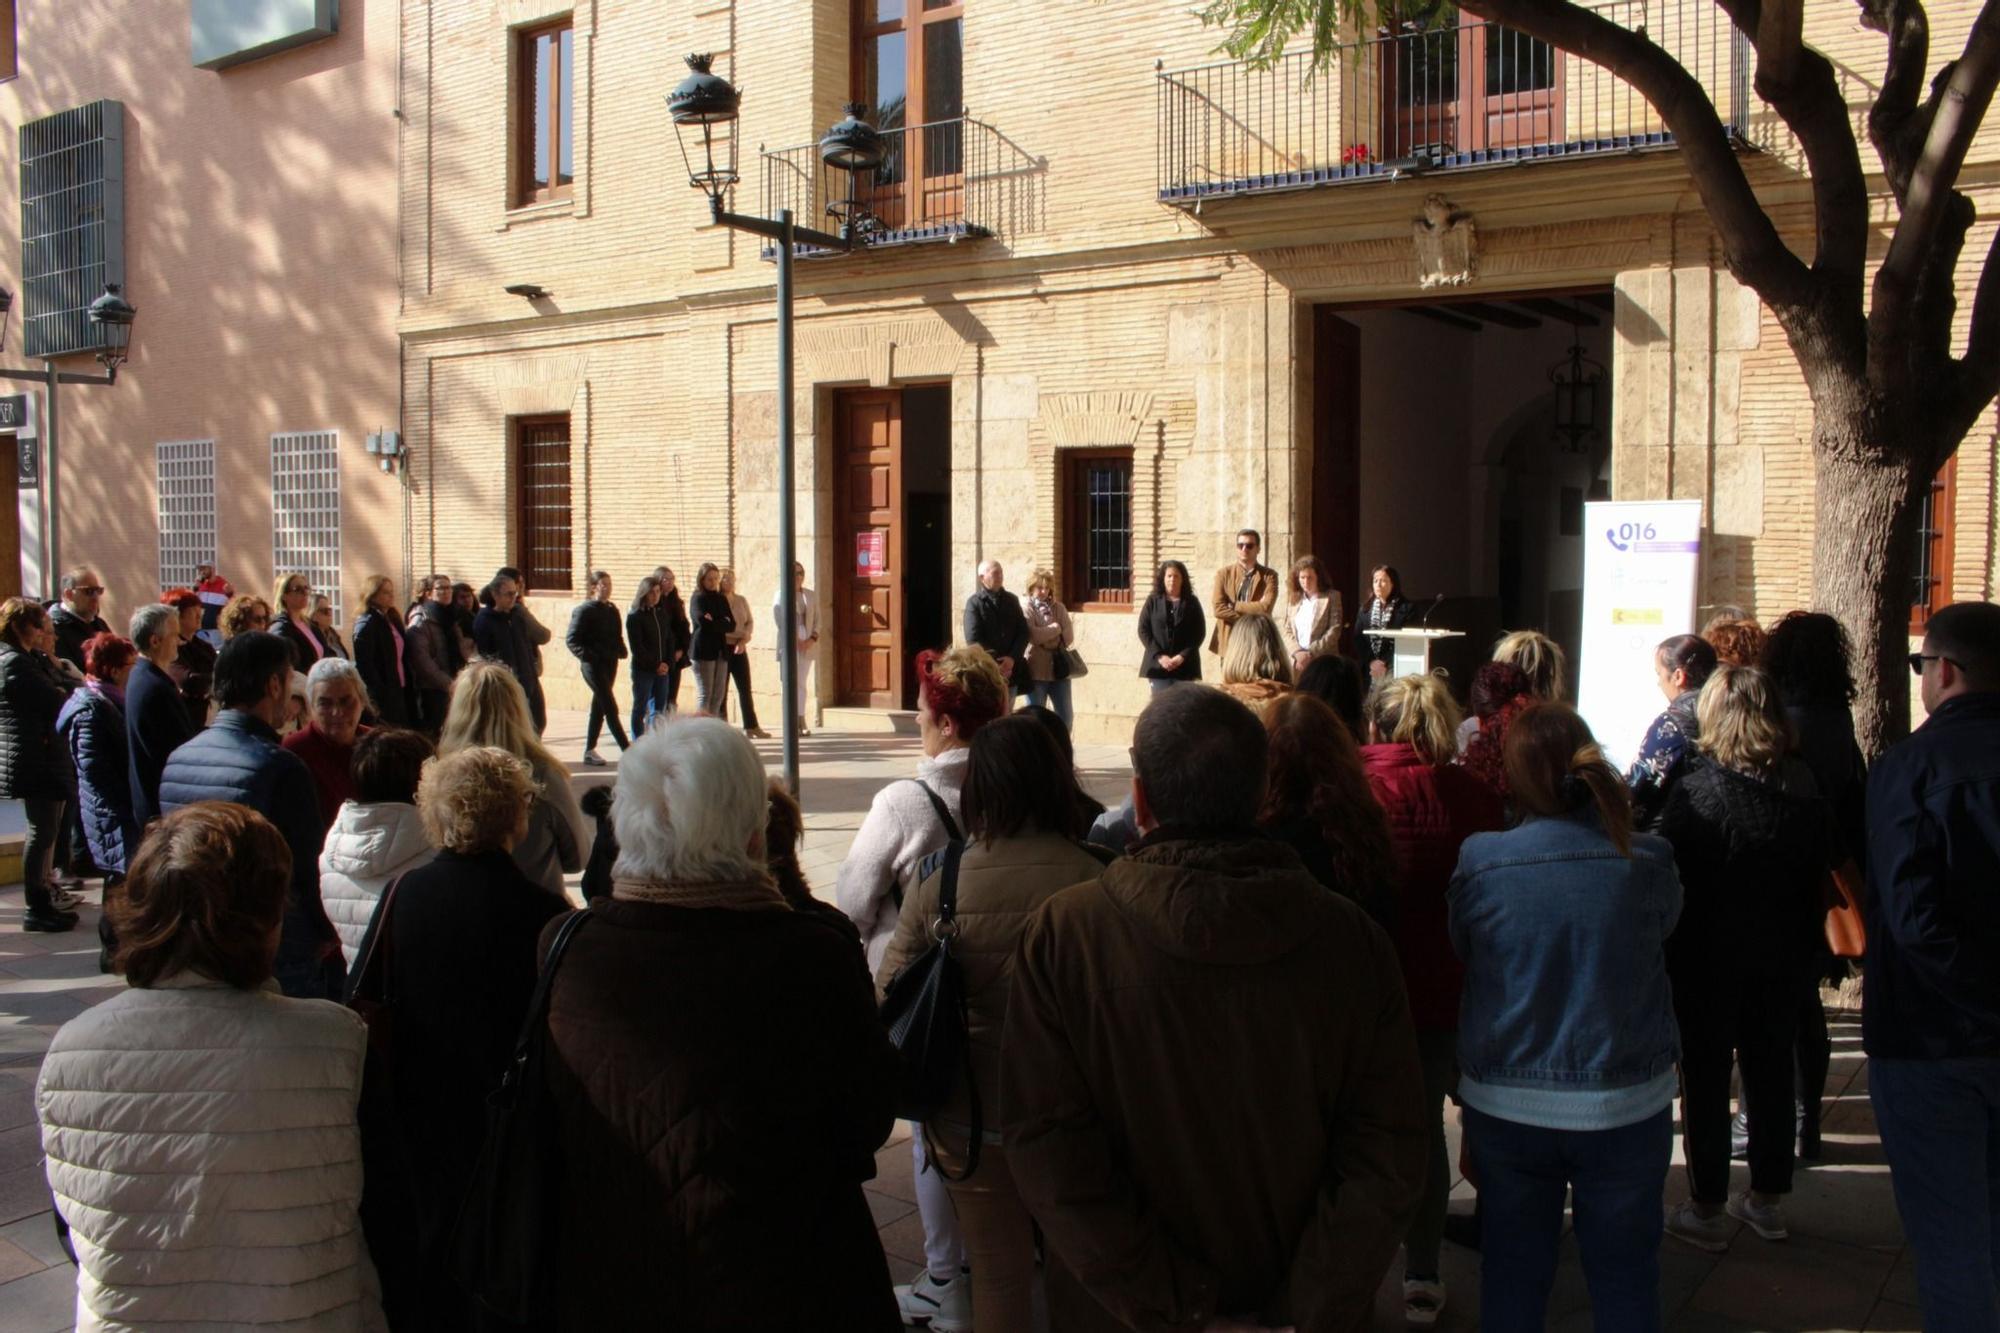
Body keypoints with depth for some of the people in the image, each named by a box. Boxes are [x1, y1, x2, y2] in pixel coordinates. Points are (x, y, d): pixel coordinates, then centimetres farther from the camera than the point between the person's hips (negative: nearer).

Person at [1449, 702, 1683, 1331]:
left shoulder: (1479, 862, -15)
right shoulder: (1646, 862, -13)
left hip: (1506, 1109, 0)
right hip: (1627, 1109, 0)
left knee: (1512, 1275, 16)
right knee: (1625, 1277, 16)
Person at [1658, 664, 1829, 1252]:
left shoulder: (1696, 791, -18)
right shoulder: (1804, 791, -3)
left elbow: (1669, 878, -15)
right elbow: (1820, 879, 5)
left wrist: (1667, 958, -4)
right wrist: (1806, 950, 14)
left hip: (1708, 958, -5)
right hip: (1781, 958, 5)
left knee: (1705, 1077, 6)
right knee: (1770, 1071, 17)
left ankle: (1707, 1209, 12)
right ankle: (1767, 1198, 29)